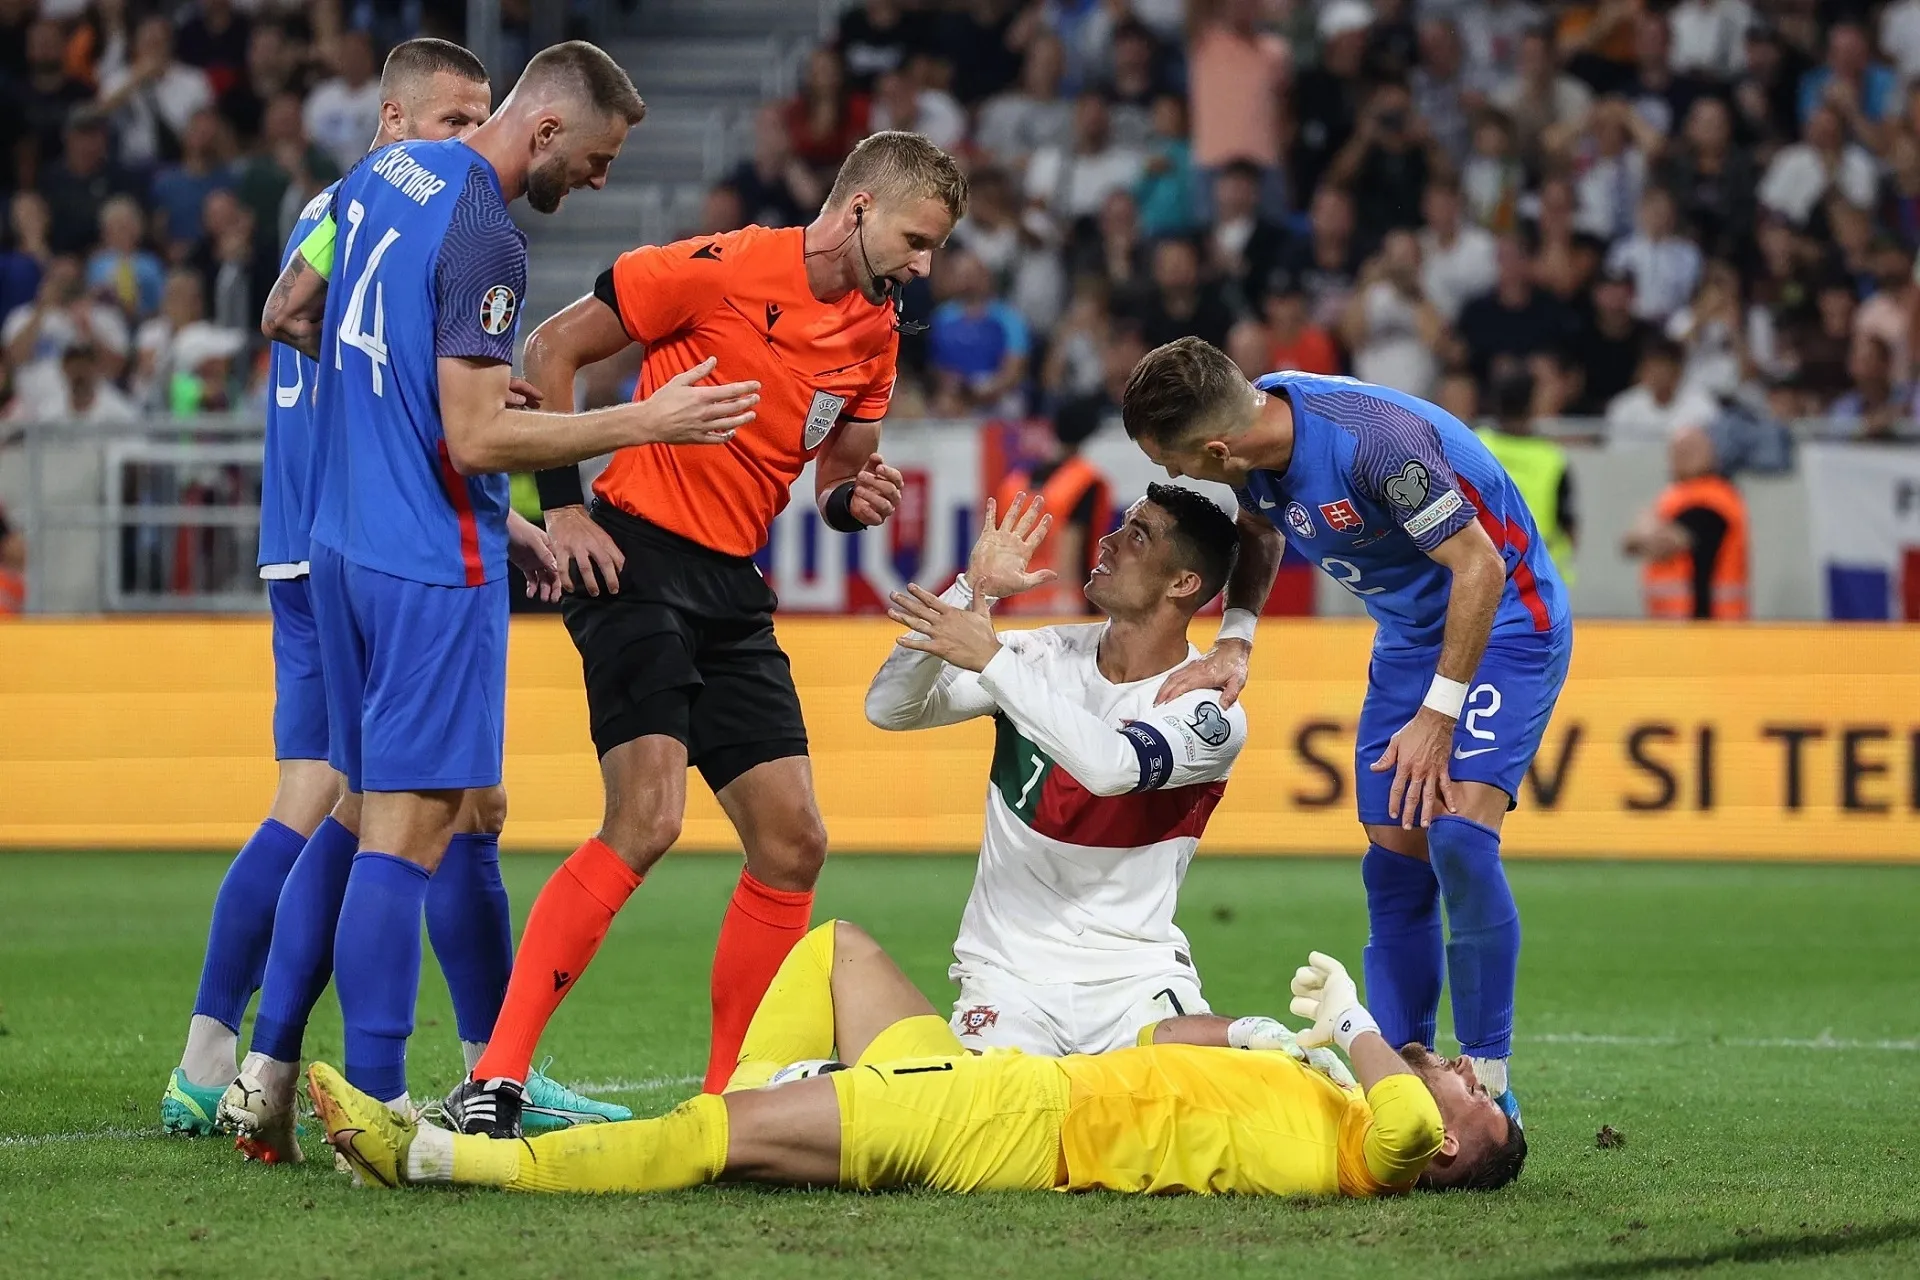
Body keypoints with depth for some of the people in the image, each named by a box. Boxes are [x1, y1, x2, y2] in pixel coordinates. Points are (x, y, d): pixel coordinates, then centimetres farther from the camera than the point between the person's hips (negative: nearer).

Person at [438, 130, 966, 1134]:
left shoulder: (876, 333, 12)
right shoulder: (725, 270, -11)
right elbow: (551, 351, -6)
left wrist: (856, 499, 0)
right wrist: (563, 506, -11)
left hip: (734, 587, 8)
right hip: (640, 560, -8)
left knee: (793, 844, 2)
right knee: (647, 819, -22)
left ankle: (728, 1100, 13)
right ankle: (493, 1081, -20)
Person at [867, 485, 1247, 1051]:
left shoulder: (1213, 712, -8)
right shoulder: (1042, 656, 3)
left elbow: (1112, 766, -29)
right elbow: (889, 708, -5)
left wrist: (992, 660, -30)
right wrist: (972, 590, -16)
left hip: (1137, 975, -1)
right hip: (1010, 975, 1)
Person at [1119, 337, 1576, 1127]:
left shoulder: (1374, 440, -34)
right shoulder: (1257, 422, -10)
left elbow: (1478, 564, -27)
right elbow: (1260, 532, 13)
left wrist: (1439, 713, -24)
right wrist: (1233, 641, -4)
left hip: (1500, 619, -8)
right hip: (1410, 631, 8)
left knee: (1457, 836, -22)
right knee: (1393, 860, 2)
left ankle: (1488, 1085, -14)